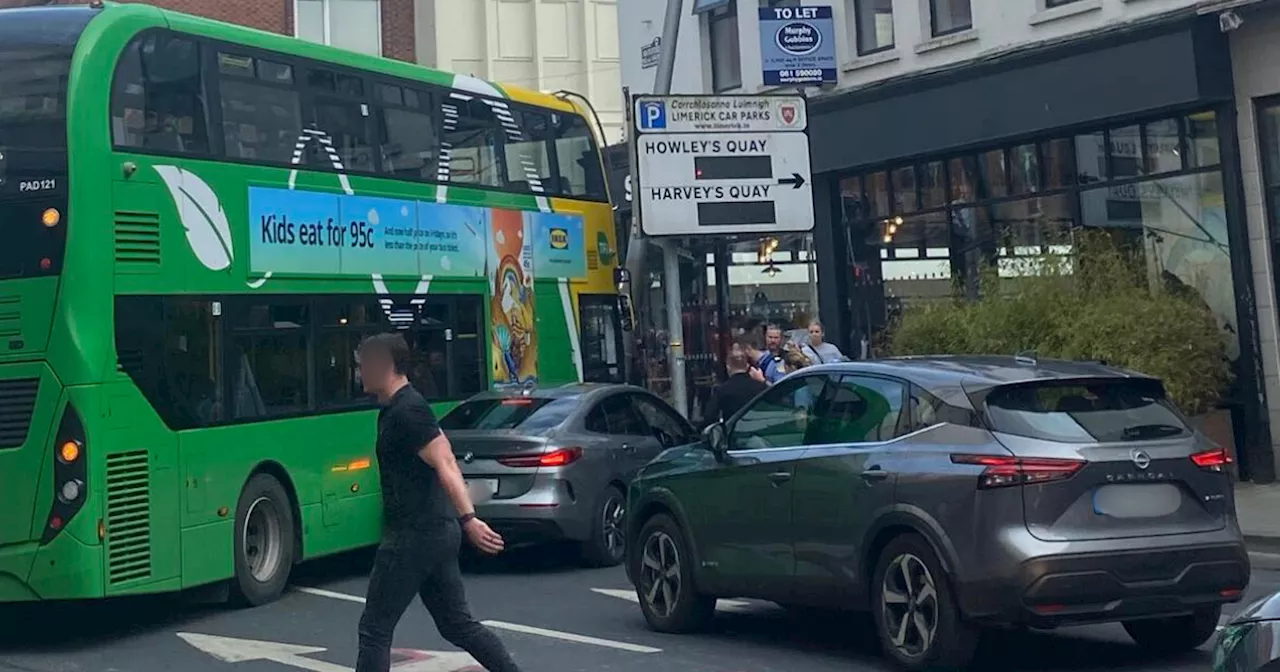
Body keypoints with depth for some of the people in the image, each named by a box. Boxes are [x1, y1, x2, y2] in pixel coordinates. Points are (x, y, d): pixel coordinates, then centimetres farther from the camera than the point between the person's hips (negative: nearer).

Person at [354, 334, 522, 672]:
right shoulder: (394, 409, 15)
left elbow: (445, 464, -24)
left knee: (375, 629, -1)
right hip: (434, 533, 10)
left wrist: (468, 518, -33)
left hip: (416, 536, -10)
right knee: (458, 624, 14)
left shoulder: (407, 411, -15)